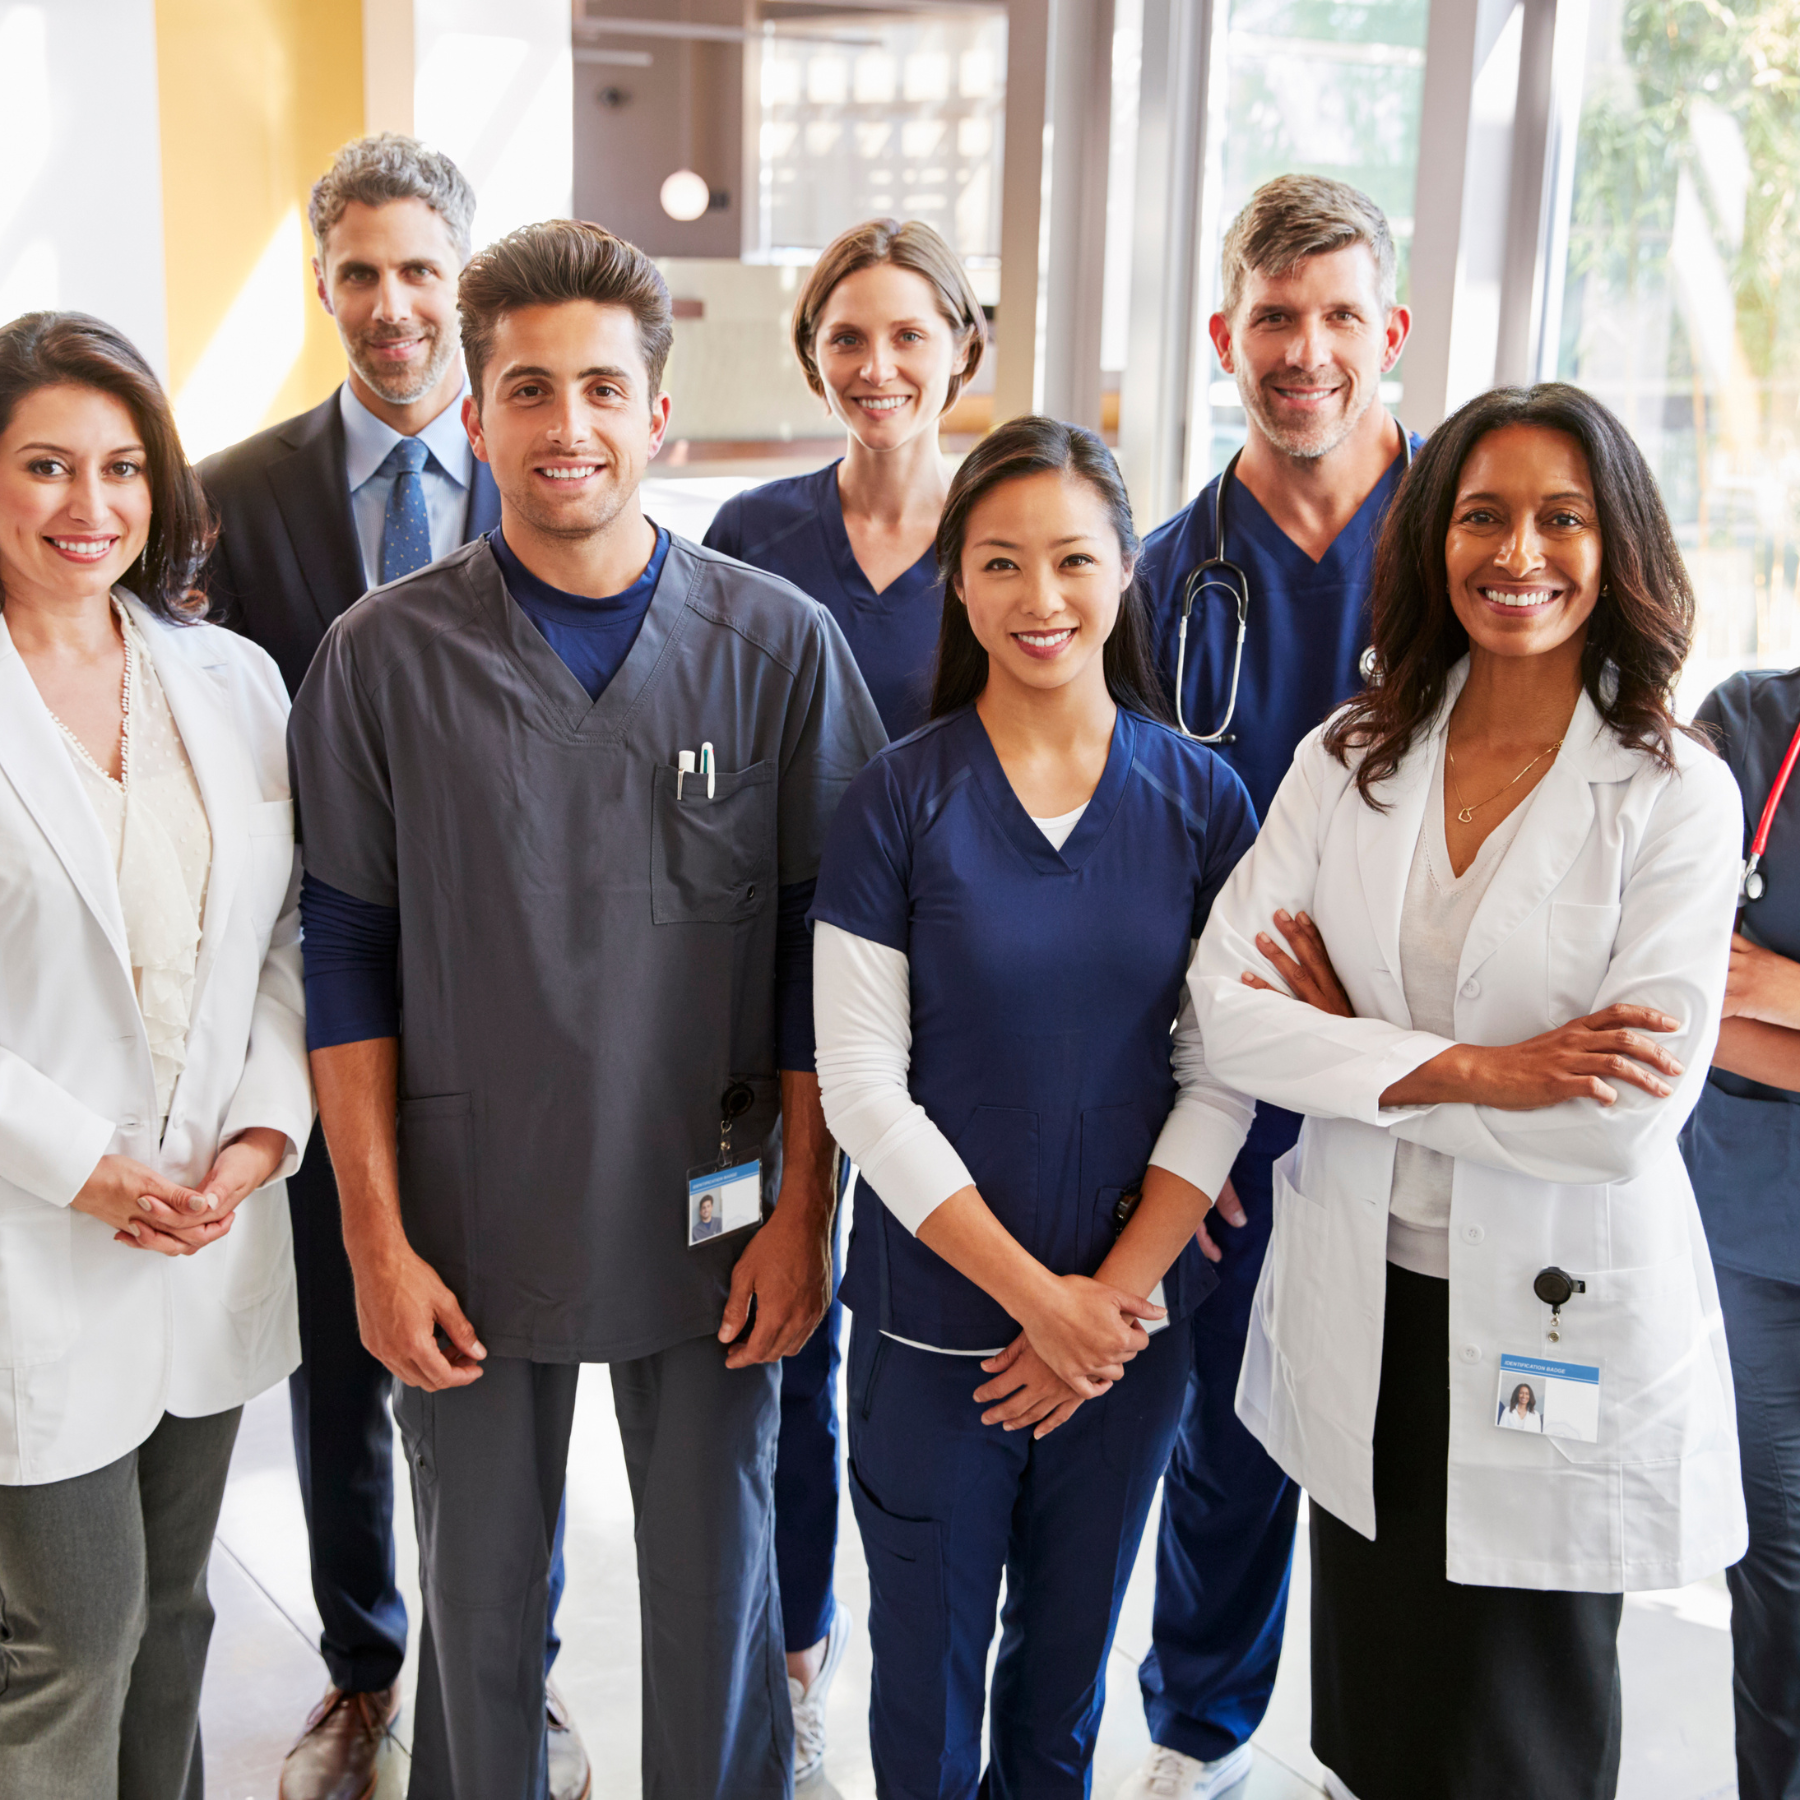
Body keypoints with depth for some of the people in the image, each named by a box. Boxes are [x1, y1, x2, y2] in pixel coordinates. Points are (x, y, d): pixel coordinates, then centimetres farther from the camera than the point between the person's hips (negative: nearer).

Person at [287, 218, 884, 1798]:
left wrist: (803, 1210, -3)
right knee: (479, 1606, 16)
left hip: (710, 1224, 0)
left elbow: (821, 948, -1)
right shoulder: (386, 656, -4)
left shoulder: (777, 642, -4)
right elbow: (348, 959, -1)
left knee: (716, 1598, 15)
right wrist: (377, 1239, -4)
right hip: (471, 1224, 0)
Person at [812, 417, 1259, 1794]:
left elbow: (1221, 1076, -2)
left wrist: (1112, 1294, -9)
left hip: (1136, 1314, 2)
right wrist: (1031, 1291, -13)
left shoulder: (1204, 800, -2)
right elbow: (861, 1080, -10)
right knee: (926, 1652, 11)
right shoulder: (900, 798, -8)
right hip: (938, 1310, -2)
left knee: (1071, 1645, 18)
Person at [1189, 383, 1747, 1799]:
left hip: (1563, 1328, -3)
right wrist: (1469, 1068, -19)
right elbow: (1227, 1008, -9)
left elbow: (1632, 1113, -18)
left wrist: (1363, 1046, -13)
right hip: (1361, 1317, 3)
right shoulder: (1348, 763, 0)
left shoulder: (1676, 796, -10)